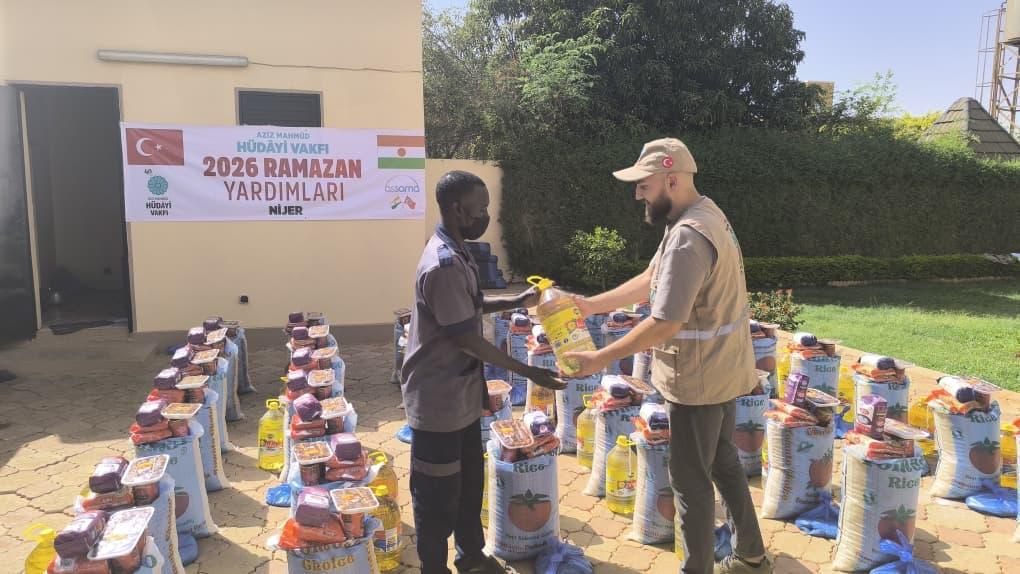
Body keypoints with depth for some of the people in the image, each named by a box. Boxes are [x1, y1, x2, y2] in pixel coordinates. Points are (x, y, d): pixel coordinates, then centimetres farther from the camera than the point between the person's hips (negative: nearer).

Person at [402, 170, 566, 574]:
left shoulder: (455, 253, 7)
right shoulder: (443, 265, -26)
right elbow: (467, 340, -24)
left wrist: (519, 302, 11)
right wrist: (528, 372, -19)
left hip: (462, 395, 10)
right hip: (439, 400, -10)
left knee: (469, 481, 23)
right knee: (438, 494, 7)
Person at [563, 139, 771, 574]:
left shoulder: (687, 237, -27)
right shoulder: (705, 214, 6)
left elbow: (665, 324, -29)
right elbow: (650, 281, 10)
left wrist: (601, 359, -21)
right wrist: (590, 305, 6)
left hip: (699, 379, -10)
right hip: (722, 370, 10)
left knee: (691, 480, 5)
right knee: (722, 461, 23)